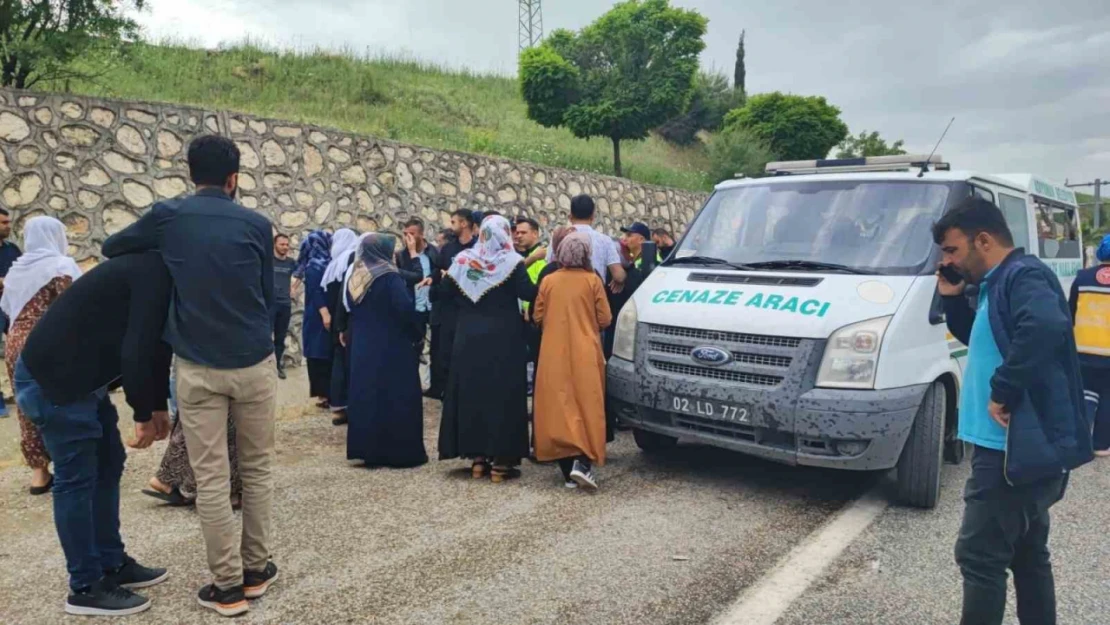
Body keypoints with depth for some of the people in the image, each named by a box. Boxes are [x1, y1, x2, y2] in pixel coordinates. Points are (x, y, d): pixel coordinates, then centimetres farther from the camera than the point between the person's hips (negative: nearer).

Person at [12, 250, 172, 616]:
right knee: (76, 478, -2)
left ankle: (112, 565, 25)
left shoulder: (154, 270, 11)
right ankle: (85, 587, 10)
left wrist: (158, 405, 14)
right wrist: (144, 414, -16)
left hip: (82, 375, 10)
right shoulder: (156, 272, -21)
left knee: (108, 465, 14)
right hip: (51, 378, -10)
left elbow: (154, 339, 16)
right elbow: (138, 347, -27)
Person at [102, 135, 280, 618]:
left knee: (211, 478, 5)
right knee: (256, 468, 14)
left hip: (198, 367, -1)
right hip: (255, 362, 1)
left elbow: (112, 248, 19)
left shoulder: (167, 216, 1)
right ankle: (256, 569, 23)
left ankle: (228, 584, 11)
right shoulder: (257, 225, 1)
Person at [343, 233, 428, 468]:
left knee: (367, 395, 12)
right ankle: (402, 452, 5)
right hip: (392, 348, -6)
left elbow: (350, 310, 14)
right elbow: (406, 310, -22)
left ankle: (369, 450, 15)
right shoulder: (389, 277, -15)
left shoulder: (354, 277, 7)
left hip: (362, 347, 7)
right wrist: (417, 335, -7)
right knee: (397, 398, 1)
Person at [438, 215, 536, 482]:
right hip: (504, 338, -4)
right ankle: (500, 460, 2)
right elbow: (529, 294, -18)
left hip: (469, 337, 4)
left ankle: (477, 457, 13)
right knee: (503, 394, 2)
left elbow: (446, 293, 4)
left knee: (472, 393, 11)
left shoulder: (463, 260, 3)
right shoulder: (511, 262, -9)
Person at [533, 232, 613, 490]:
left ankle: (568, 469, 8)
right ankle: (581, 463, -13)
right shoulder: (592, 280, -3)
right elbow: (605, 319, -2)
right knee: (586, 407, 3)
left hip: (554, 355, 2)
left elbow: (538, 317, 6)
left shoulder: (548, 281, 3)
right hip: (585, 355, -2)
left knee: (559, 409, 7)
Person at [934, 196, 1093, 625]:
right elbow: (982, 341, 30)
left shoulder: (1022, 275, -15)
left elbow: (1046, 327, -35)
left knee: (979, 558, -4)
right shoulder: (1001, 283, 15)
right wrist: (953, 300, 13)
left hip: (1013, 449, -11)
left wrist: (1003, 390, -27)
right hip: (1030, 448, 11)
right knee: (1028, 557, 19)